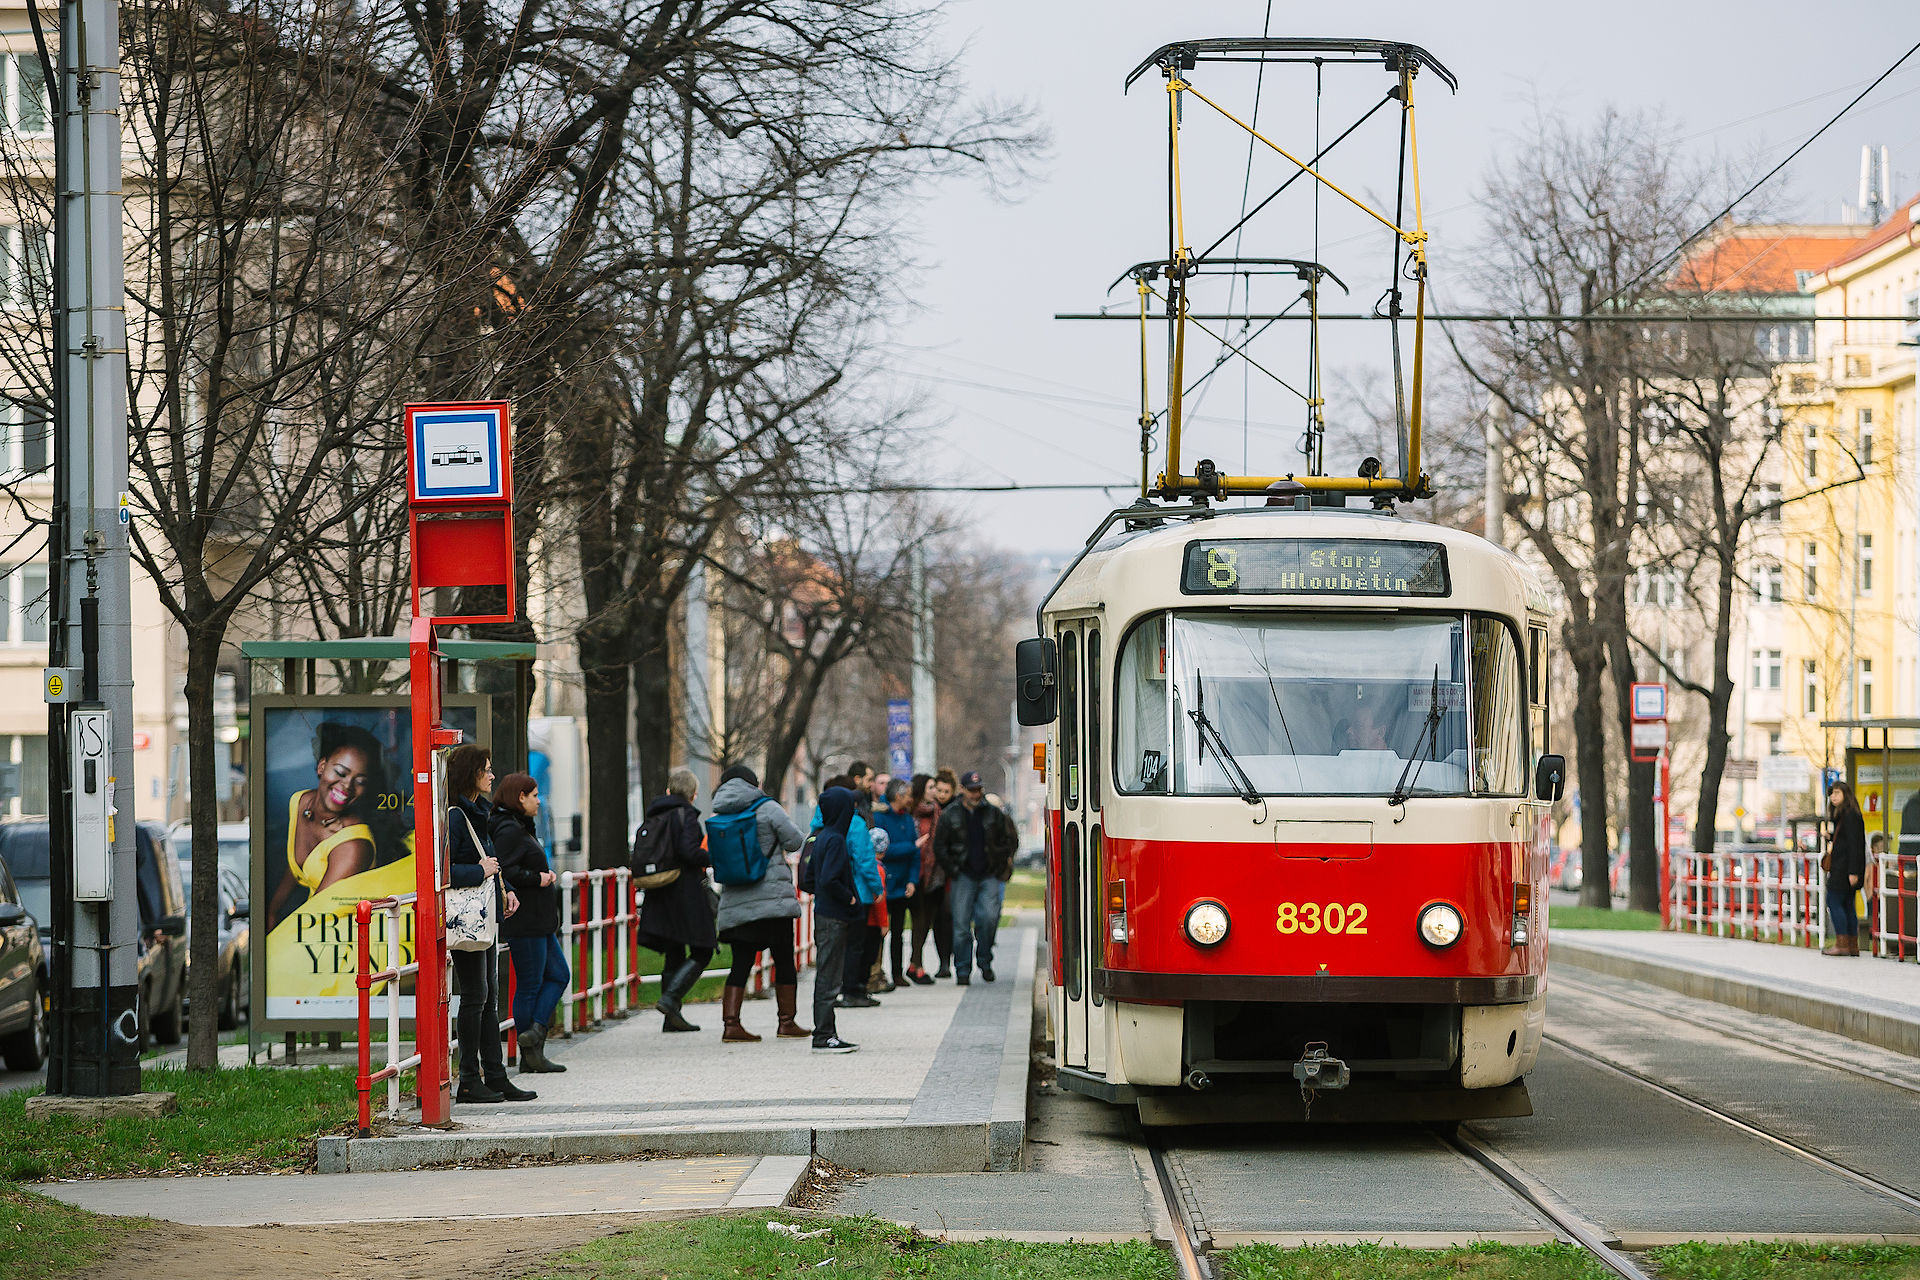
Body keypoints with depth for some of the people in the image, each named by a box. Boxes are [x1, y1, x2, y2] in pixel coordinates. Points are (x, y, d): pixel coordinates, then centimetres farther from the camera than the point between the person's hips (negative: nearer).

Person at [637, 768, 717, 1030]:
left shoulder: (653, 817, 13)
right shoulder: (685, 814, -9)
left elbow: (639, 855, 11)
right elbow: (689, 851, -20)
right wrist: (711, 857, -3)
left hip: (659, 896, 7)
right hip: (685, 890, -7)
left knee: (673, 954, 11)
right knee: (701, 952, -1)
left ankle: (672, 1018, 9)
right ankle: (670, 998, -17)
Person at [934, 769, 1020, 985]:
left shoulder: (994, 813, 6)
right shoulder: (951, 815, 3)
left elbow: (1011, 840, 14)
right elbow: (939, 846, 6)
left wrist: (1002, 865, 4)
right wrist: (952, 869, -2)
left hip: (989, 876, 0)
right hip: (963, 877, 0)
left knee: (989, 917, -16)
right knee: (961, 925, -3)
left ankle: (985, 961, 5)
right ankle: (963, 971, 6)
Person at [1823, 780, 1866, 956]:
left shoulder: (1851, 816, -13)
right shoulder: (1838, 815, 17)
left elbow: (1855, 844, -18)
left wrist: (1853, 871, -21)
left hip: (1846, 867, -10)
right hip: (1839, 866, 10)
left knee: (1834, 901, -9)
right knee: (1846, 905, 9)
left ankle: (1842, 944, -10)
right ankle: (1852, 945, 10)